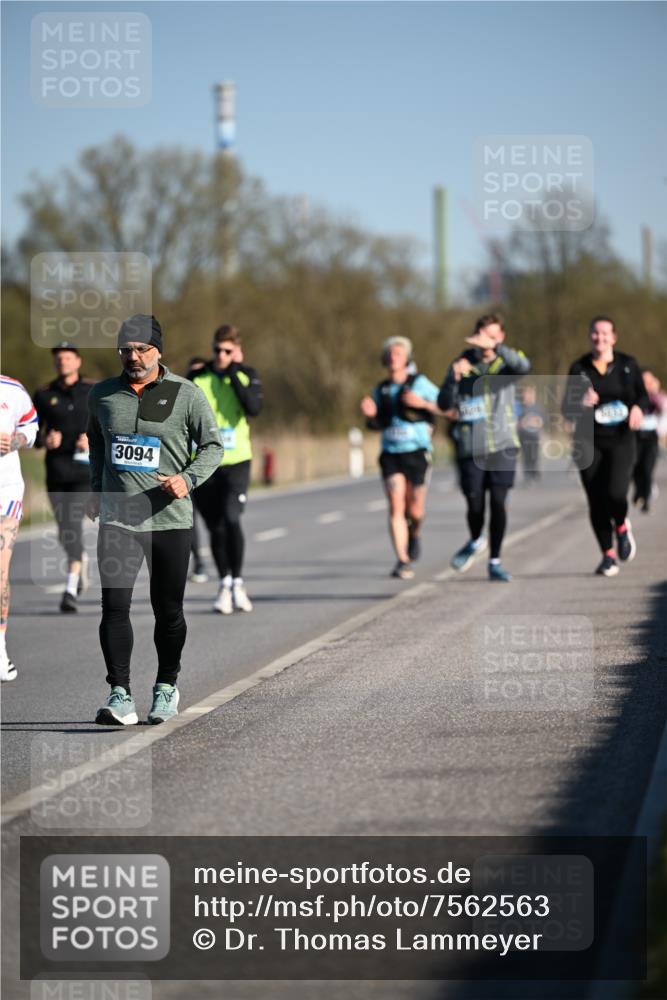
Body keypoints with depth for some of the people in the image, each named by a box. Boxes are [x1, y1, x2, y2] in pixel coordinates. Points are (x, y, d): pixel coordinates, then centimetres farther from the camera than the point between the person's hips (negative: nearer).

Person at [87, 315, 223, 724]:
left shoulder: (186, 394, -2)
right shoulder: (102, 395, 8)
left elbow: (213, 445, 2)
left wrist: (188, 478, -15)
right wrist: (97, 490, 21)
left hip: (170, 519, -1)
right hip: (117, 518, 2)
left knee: (168, 612, 7)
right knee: (114, 607, -10)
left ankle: (167, 687, 25)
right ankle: (120, 696, -9)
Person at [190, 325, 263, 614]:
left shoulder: (246, 375, 2)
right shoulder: (197, 379, 3)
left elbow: (253, 407, -16)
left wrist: (234, 372, -14)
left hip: (236, 461, -1)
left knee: (231, 519, -18)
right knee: (216, 528, 4)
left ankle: (237, 582, -3)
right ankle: (225, 584, 20)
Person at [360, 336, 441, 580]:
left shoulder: (420, 383, -2)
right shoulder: (381, 389, 8)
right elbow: (376, 424, 19)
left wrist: (422, 403, -19)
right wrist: (370, 414, -3)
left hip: (417, 452, -2)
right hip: (391, 455, 2)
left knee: (415, 510, 6)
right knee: (396, 508, -11)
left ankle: (415, 533, 41)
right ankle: (402, 562, -12)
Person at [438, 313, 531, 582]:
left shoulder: (506, 361, 2)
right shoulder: (462, 363, 4)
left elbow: (523, 366, -24)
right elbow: (444, 403, -4)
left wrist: (495, 347, -37)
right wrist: (454, 377, -23)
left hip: (503, 446, 0)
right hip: (470, 448, 0)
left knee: (498, 502, -5)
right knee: (475, 505, -3)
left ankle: (495, 562, 8)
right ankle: (476, 542, 29)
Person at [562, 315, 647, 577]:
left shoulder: (627, 365, 3)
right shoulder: (579, 368, 2)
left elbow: (642, 395, 13)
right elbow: (567, 410, 4)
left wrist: (638, 408, -10)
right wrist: (582, 404, -18)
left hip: (620, 440, -1)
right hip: (589, 442, 1)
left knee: (616, 493, -20)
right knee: (596, 501, -1)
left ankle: (621, 527, 15)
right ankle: (608, 556, 16)